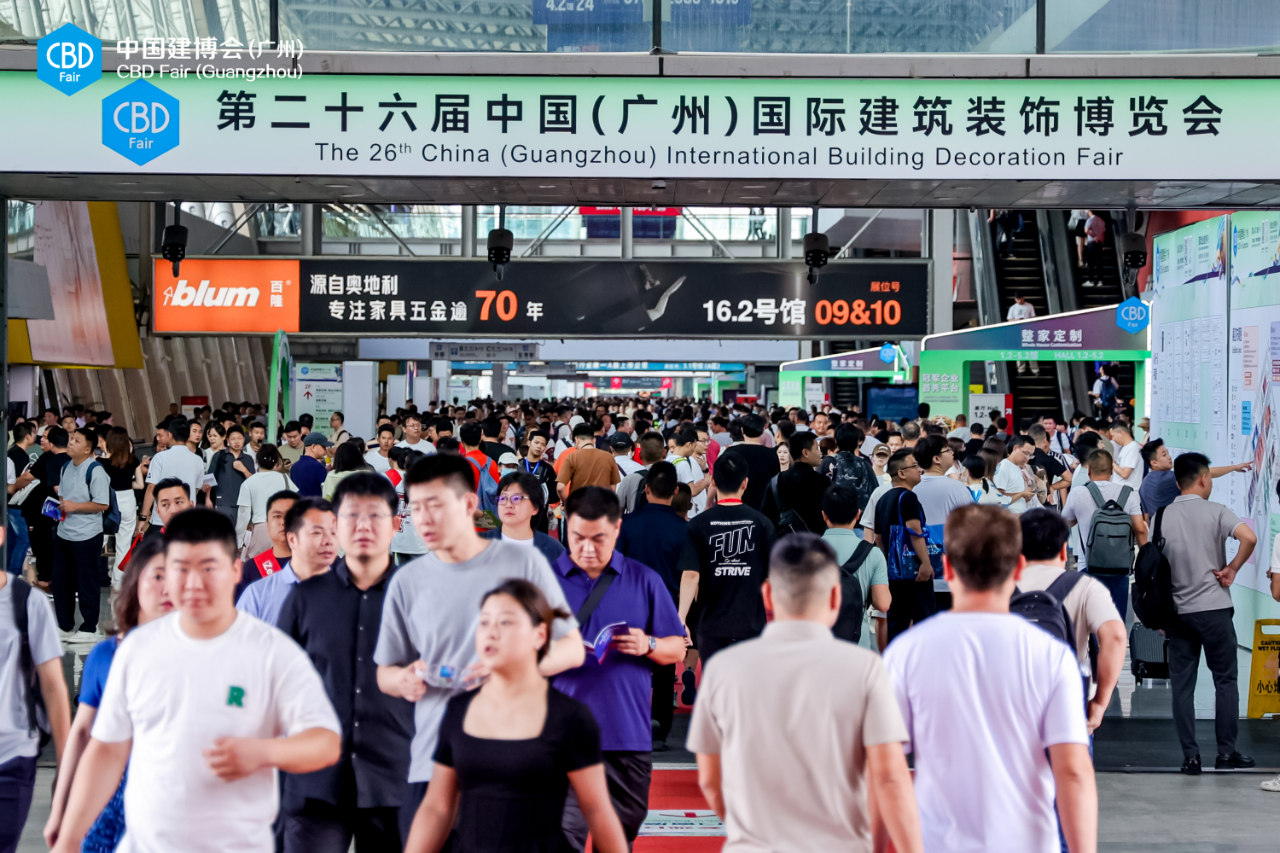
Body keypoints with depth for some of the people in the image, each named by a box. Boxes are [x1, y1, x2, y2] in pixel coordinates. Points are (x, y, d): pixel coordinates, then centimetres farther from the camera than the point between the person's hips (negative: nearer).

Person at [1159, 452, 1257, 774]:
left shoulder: (1162, 516, 4)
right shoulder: (1215, 512, -6)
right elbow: (1249, 538, -23)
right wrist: (1232, 569, -8)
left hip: (1177, 611, 3)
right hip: (1213, 608, -3)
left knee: (1182, 684, 6)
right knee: (1225, 680, 8)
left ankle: (1190, 757, 4)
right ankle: (1226, 752, 9)